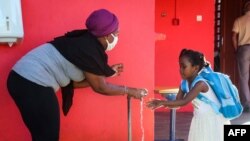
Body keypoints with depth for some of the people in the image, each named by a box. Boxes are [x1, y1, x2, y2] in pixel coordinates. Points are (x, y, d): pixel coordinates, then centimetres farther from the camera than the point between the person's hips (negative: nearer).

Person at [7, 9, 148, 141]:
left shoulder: (85, 42, 13)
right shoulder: (88, 49, -14)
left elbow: (76, 81, 16)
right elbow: (100, 87, -4)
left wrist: (106, 73, 21)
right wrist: (130, 91, 7)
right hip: (33, 84, -10)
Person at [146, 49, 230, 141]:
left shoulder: (200, 83, -26)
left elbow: (184, 101, -34)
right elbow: (178, 103, -3)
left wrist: (163, 103, -37)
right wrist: (161, 103, -21)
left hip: (212, 121, -8)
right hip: (199, 121, 8)